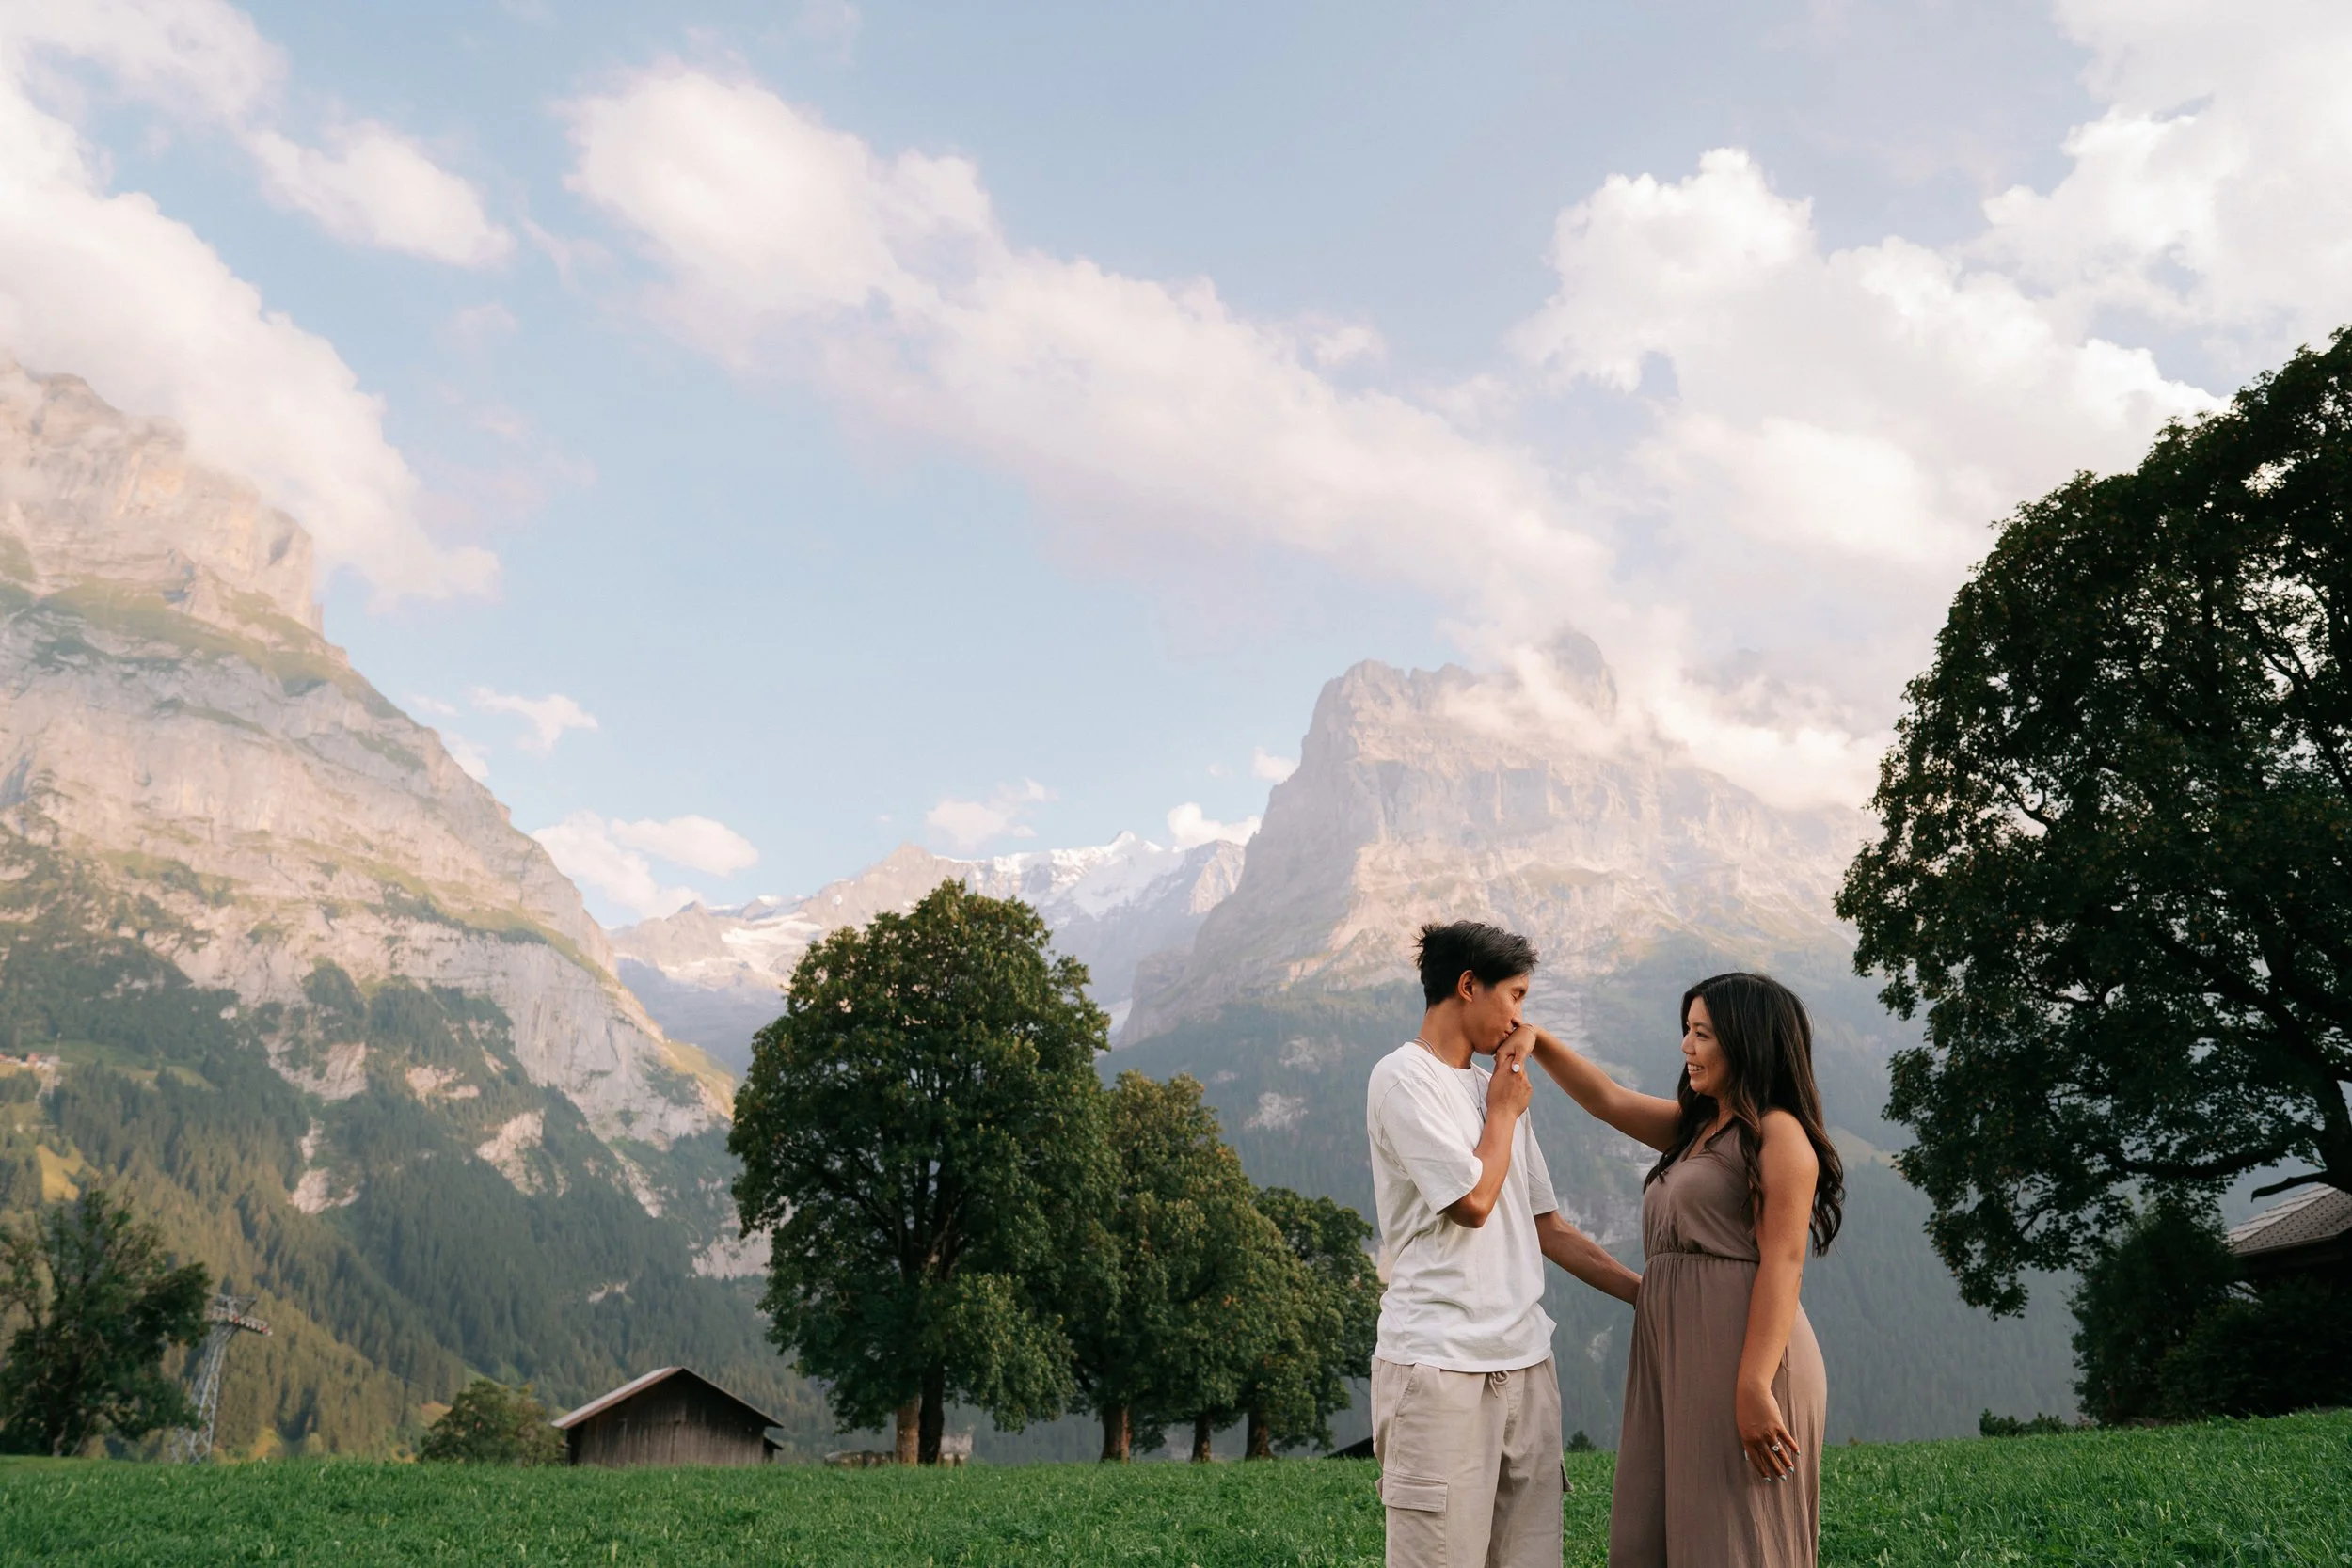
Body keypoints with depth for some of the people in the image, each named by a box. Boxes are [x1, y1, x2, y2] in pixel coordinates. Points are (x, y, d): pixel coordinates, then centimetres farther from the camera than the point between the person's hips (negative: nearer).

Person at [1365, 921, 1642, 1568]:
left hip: (1525, 1362, 7)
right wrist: (1503, 1111, 3)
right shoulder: (1403, 1078, -6)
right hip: (1439, 1364, -7)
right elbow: (1473, 1200, -13)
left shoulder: (1500, 1089, 18)